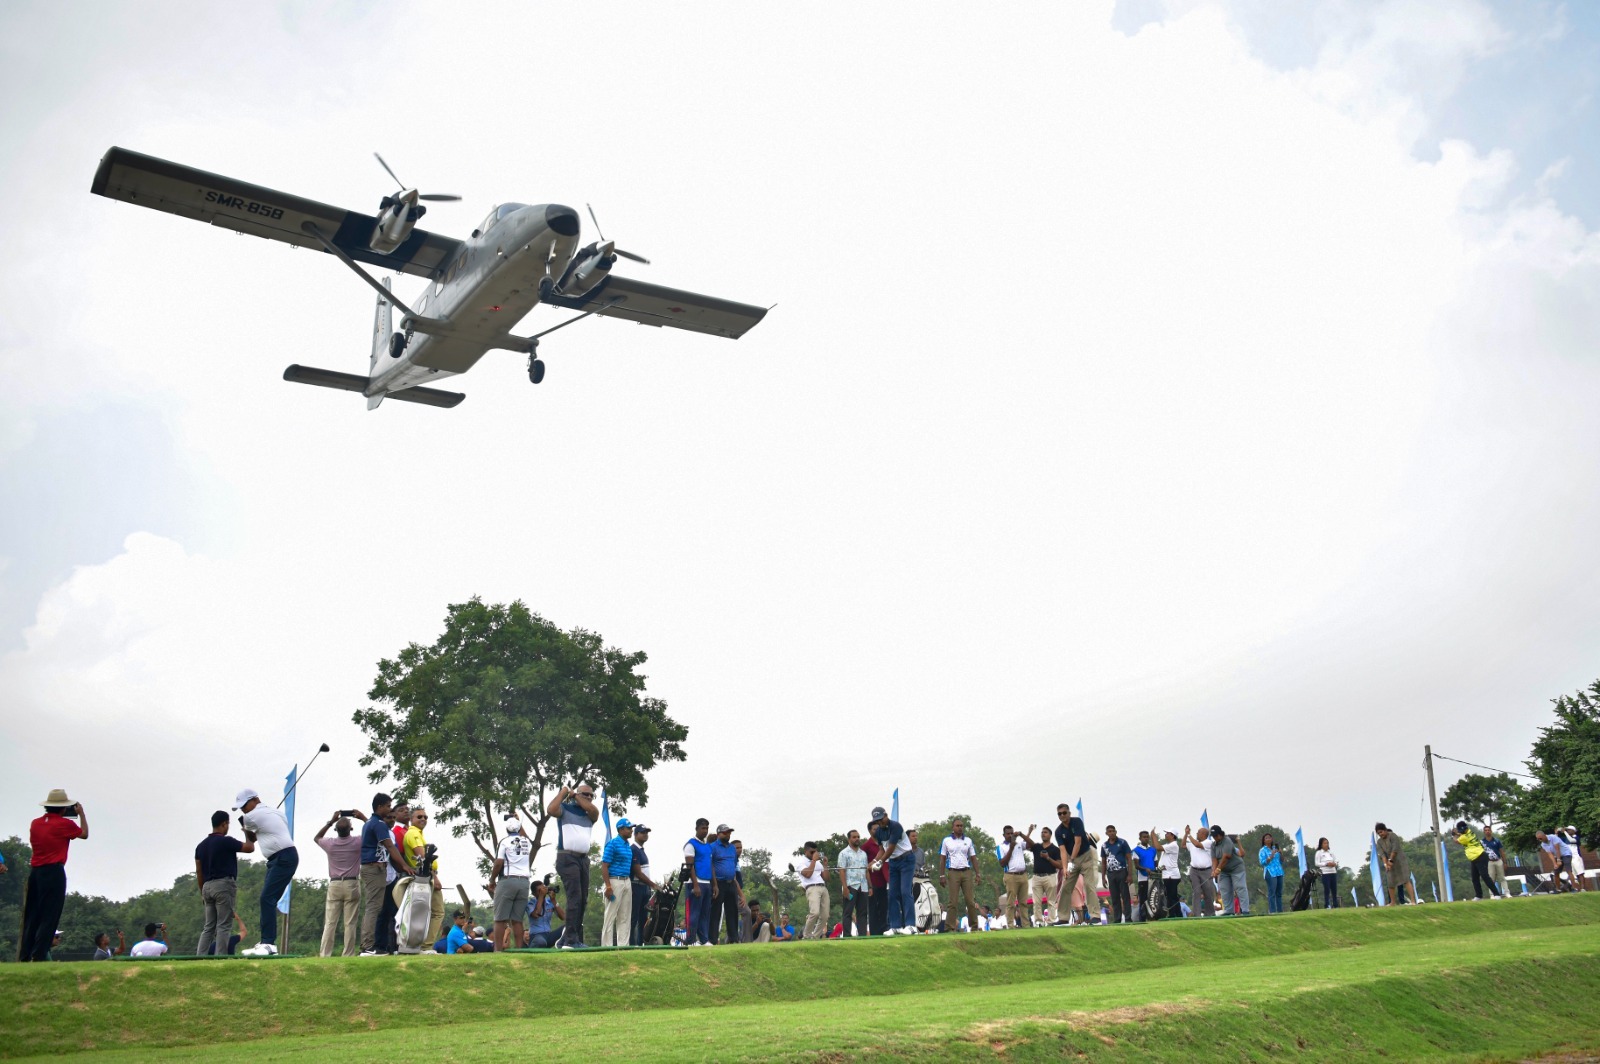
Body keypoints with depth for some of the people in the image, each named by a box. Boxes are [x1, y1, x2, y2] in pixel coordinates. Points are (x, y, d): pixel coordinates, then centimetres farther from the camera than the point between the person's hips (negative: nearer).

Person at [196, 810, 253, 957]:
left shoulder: (201, 845, 13)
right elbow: (250, 848, -3)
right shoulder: (226, 841, -9)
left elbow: (199, 871, 13)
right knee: (224, 926, -6)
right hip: (224, 885, -7)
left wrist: (202, 892, 19)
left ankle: (200, 957, 1)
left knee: (208, 927, 9)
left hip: (208, 887, 7)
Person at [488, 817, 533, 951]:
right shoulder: (527, 842, 11)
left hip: (507, 880, -4)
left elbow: (498, 863, -8)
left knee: (500, 919, -2)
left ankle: (498, 949, -7)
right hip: (524, 881, 4)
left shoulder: (505, 842, -3)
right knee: (517, 919, 7)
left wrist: (492, 880, 5)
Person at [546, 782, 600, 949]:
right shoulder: (565, 808, 2)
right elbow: (550, 810, -18)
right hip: (567, 858, -7)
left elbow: (595, 811, -6)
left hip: (584, 859, 7)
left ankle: (577, 939, 13)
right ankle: (571, 940, -19)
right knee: (574, 898, -16)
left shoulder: (589, 813, 17)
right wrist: (563, 792, -5)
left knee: (582, 900, 7)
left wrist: (576, 796, 2)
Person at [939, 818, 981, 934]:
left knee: (970, 900, 1)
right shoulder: (947, 841, 6)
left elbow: (973, 858, 11)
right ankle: (950, 927, -4)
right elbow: (943, 859, 6)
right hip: (953, 872, -2)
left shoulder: (968, 841, 12)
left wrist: (978, 874, 3)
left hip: (967, 872, 2)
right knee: (952, 901, -5)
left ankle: (974, 925, 6)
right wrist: (942, 875, -1)